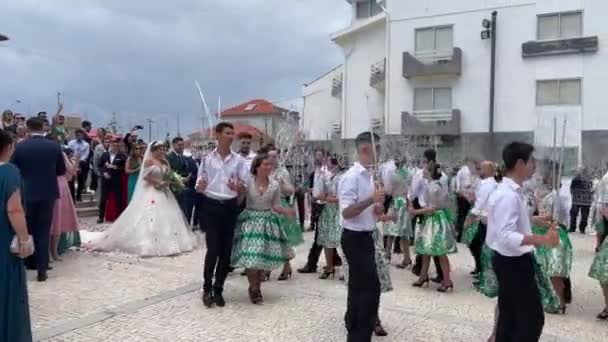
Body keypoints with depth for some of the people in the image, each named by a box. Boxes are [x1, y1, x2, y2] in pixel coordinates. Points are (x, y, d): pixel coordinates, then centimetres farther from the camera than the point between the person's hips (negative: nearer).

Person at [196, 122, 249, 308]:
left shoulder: (239, 160, 4)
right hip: (210, 206, -2)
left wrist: (239, 187, -19)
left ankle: (218, 289, 22)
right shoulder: (207, 158, 2)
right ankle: (207, 287, 15)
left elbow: (245, 186, 4)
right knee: (213, 249, -6)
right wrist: (200, 186, -18)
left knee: (226, 250, 6)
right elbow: (199, 186, 5)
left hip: (230, 207, 2)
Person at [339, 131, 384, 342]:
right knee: (371, 287, -7)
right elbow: (347, 212, -24)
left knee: (359, 287, 17)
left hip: (366, 237, 9)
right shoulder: (352, 177, -18)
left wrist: (378, 208, -1)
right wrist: (371, 199, -29)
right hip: (355, 239, -9)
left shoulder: (370, 175, 10)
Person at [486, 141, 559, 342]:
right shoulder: (508, 195, -23)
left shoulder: (512, 191, 9)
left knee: (509, 316, 17)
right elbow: (507, 237, -31)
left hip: (511, 261, 10)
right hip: (514, 263, -10)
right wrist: (541, 240, -38)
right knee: (533, 318, -2)